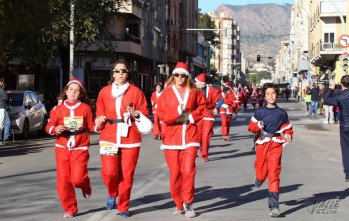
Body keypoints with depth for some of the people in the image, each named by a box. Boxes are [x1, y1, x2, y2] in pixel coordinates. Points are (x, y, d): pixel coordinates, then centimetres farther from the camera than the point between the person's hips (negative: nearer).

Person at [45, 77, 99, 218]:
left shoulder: (85, 108, -1)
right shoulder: (58, 109, 2)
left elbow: (91, 126, 3)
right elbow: (49, 126, 3)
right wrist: (55, 129, -18)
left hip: (80, 148, -2)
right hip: (62, 148, 2)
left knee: (77, 178, -13)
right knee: (63, 180, 0)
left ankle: (85, 186, 25)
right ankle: (70, 209, 15)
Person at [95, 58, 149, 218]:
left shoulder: (136, 91, 4)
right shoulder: (104, 92, 9)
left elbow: (145, 113, 5)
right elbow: (100, 111, 15)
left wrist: (136, 114, -15)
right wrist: (100, 119, -6)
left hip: (130, 138, -1)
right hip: (109, 137, 1)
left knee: (127, 175, 0)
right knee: (109, 172, -12)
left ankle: (123, 208, 16)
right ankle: (112, 194, 22)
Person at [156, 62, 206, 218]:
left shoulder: (194, 92, 4)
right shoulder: (167, 93, 1)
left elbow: (202, 107, 11)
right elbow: (161, 115, -4)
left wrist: (191, 116, -6)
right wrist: (177, 112, -18)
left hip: (190, 136, 0)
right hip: (172, 137, 0)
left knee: (188, 170, -11)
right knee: (175, 173, 4)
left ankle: (188, 203, 4)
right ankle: (179, 204, 20)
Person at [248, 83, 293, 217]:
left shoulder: (282, 113, 4)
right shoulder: (259, 112, 3)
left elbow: (287, 129, 12)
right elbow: (251, 127, 5)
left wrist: (288, 136, -9)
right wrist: (258, 126, -16)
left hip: (276, 145, -1)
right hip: (262, 144, 1)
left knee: (274, 174, -9)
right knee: (262, 173, 7)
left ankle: (274, 206, -9)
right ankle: (259, 178, 48)